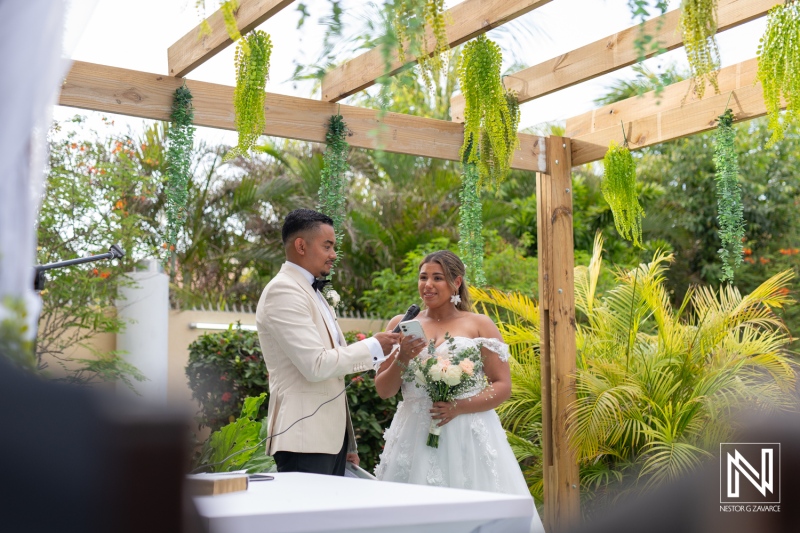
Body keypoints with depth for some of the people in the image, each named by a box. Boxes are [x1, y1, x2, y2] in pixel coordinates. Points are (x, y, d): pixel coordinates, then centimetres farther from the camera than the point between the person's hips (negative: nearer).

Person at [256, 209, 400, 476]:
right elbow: (316, 365, -20)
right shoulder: (283, 291, -11)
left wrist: (347, 444, 20)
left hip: (331, 435, 9)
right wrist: (373, 347, -10)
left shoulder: (312, 292, 19)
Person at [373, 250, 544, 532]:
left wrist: (459, 406, -16)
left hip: (468, 435, -2)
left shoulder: (480, 325, 2)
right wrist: (402, 359, -10)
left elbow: (503, 387, -2)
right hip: (415, 436, 2)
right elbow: (383, 390, 9)